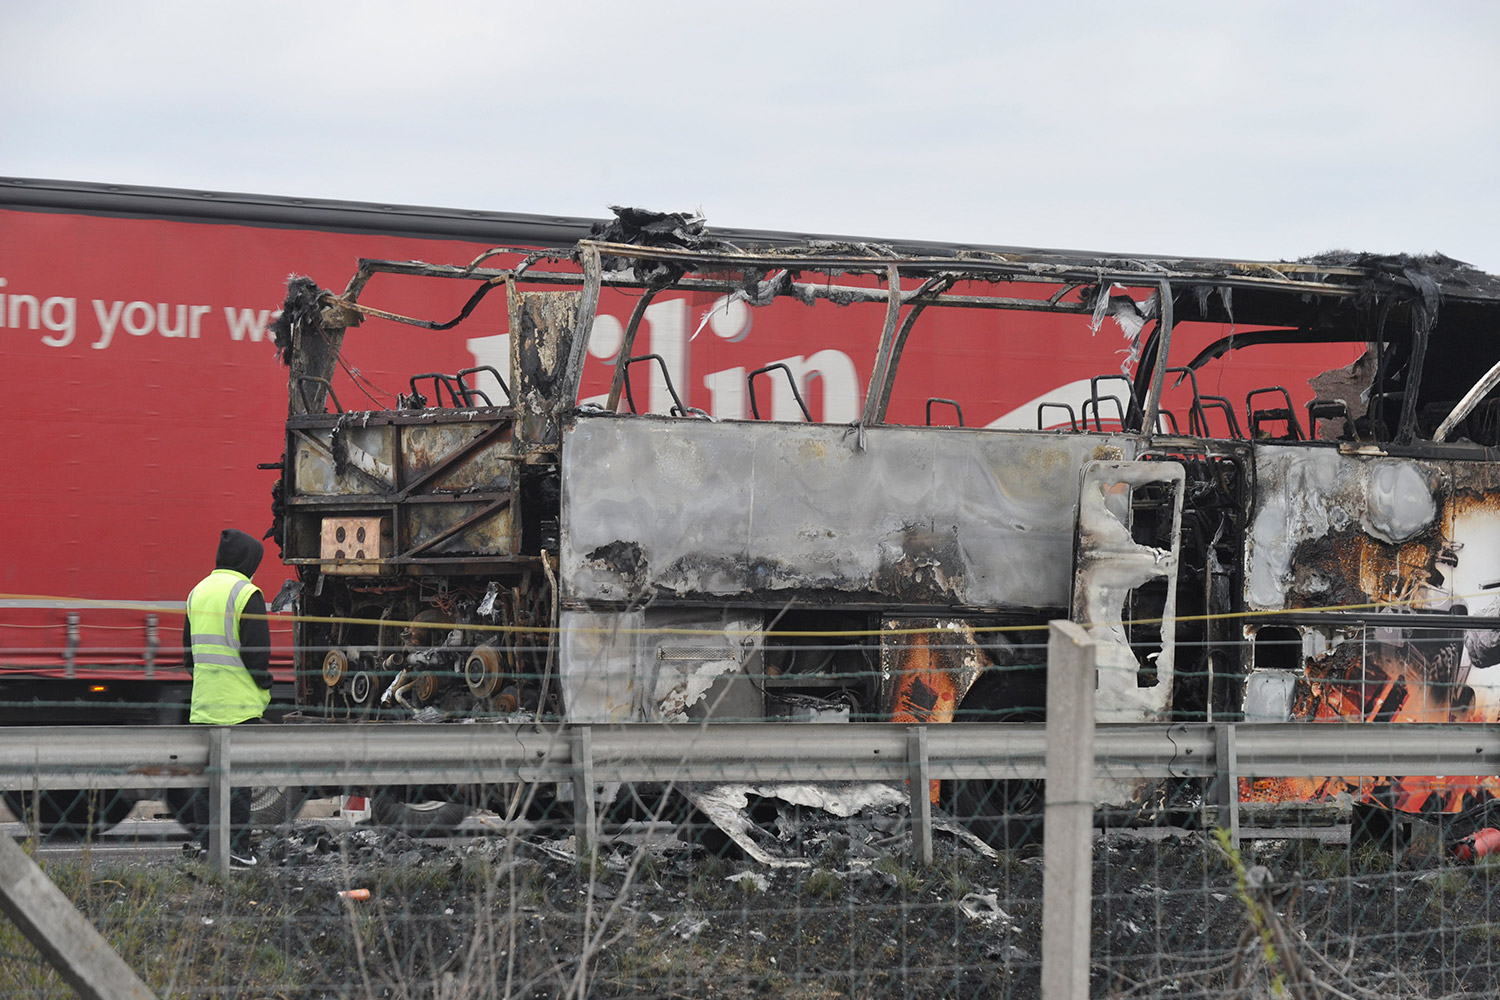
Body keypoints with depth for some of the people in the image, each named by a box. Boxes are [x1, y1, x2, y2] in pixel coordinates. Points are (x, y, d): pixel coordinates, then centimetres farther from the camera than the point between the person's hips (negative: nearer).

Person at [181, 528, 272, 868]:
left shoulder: (198, 591, 13)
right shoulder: (246, 594, -10)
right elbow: (257, 649, -13)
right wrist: (264, 689, 1)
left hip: (203, 701, 6)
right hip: (239, 702, -6)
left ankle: (203, 844, 11)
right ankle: (237, 849, -5)